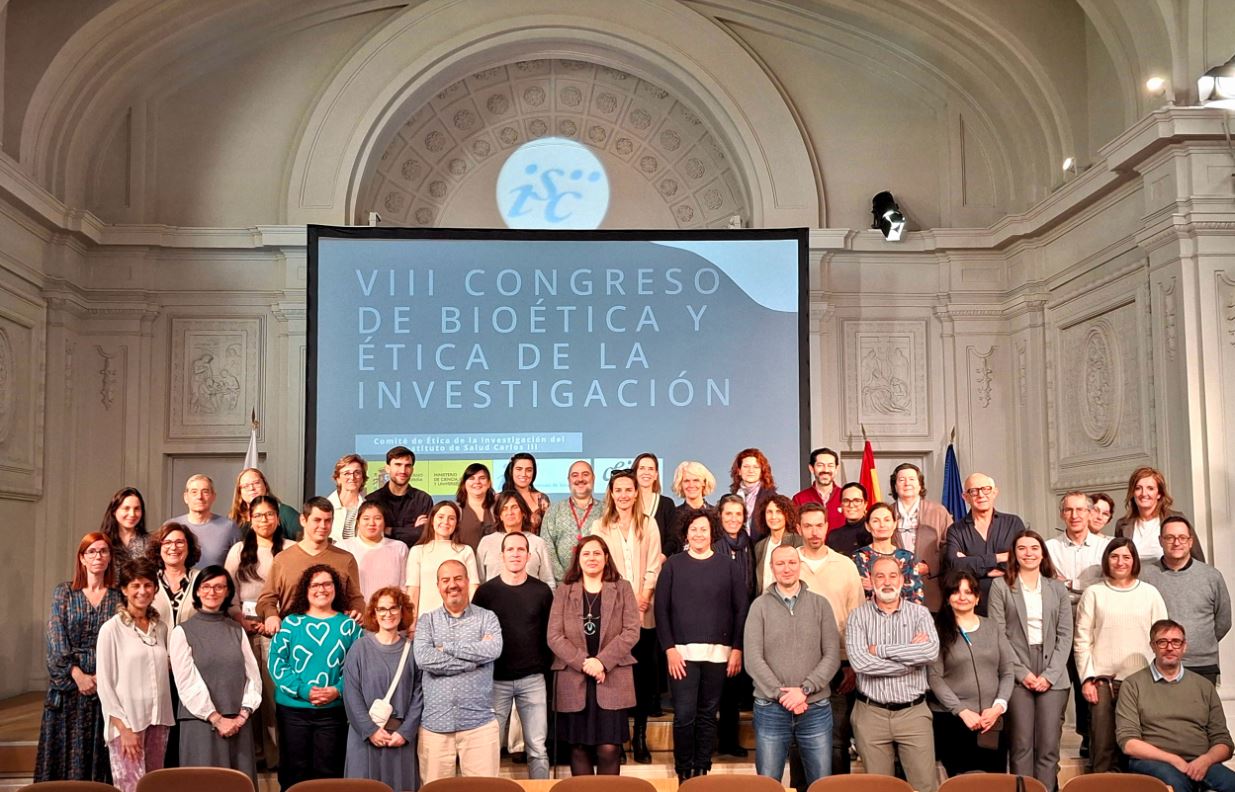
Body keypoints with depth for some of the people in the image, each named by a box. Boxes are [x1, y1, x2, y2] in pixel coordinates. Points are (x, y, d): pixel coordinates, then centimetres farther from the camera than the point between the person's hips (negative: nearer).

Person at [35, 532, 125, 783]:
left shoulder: (118, 596, 6)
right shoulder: (63, 592, 5)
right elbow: (56, 640, -3)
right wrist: (78, 675, -12)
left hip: (107, 684, 0)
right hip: (68, 681, 0)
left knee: (101, 751, 1)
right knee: (67, 748, 1)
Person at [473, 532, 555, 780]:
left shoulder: (542, 590, 2)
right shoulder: (486, 591, 0)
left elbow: (550, 632, 8)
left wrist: (545, 665, 3)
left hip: (533, 679, 1)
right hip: (495, 679, 0)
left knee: (537, 748, 4)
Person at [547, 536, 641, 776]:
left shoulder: (622, 589, 7)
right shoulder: (563, 592, 8)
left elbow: (631, 632, -2)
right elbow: (554, 636, 0)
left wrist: (602, 661, -13)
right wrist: (583, 662, -13)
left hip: (612, 681, -1)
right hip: (574, 682, 1)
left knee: (609, 749, -6)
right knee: (579, 747, 4)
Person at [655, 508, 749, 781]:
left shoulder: (728, 565, 5)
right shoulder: (673, 565, 4)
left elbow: (741, 609, 4)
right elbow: (661, 609, 1)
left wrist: (737, 648, -2)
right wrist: (669, 648, -7)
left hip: (718, 653, 1)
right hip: (682, 652, -1)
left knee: (708, 714, 8)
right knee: (684, 715, -4)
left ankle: (702, 770, 18)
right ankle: (684, 772, 9)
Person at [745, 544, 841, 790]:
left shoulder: (820, 604, 4)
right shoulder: (760, 606, 0)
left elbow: (832, 656, -3)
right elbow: (753, 660, -7)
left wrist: (804, 689, -14)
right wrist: (781, 694, -14)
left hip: (816, 709, 1)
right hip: (771, 709, -1)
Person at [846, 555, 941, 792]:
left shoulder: (919, 613, 3)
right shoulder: (858, 616, -1)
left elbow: (931, 651, -16)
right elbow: (859, 662, -17)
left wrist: (880, 650, -14)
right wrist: (911, 656, -13)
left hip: (914, 712, 0)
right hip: (871, 714, 0)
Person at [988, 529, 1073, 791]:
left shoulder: (1058, 589, 13)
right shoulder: (1001, 587, 5)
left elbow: (1065, 635, 7)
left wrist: (1050, 674, -5)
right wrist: (1022, 672, -9)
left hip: (1052, 677, 2)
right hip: (1017, 675, -2)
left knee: (1048, 747, -1)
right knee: (1022, 746, -3)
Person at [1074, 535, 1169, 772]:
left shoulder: (1150, 593, 8)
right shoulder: (1093, 593, 6)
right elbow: (1082, 640, 4)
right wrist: (1087, 678, -3)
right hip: (1102, 680, -1)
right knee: (1102, 746, -1)